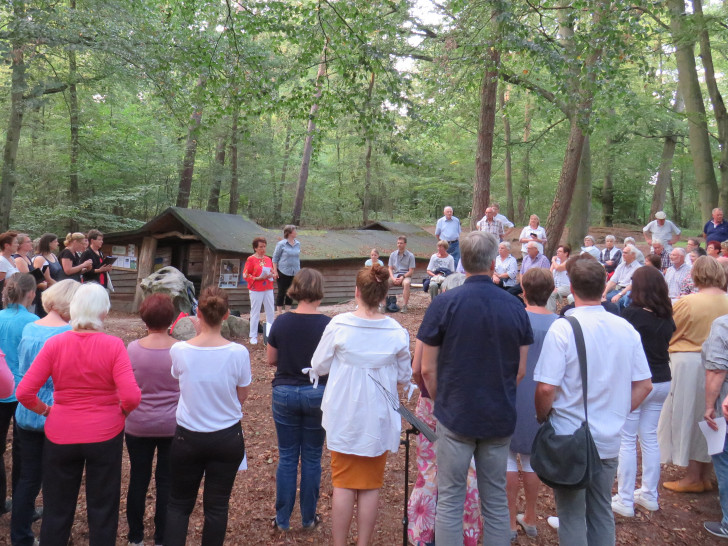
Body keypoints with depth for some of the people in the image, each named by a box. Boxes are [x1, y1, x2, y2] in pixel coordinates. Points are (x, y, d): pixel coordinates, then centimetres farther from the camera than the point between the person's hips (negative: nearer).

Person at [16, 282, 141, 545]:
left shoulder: (55, 343, -10)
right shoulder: (113, 345, -16)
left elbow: (24, 393, -11)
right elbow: (131, 397, -22)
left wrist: (46, 410, 6)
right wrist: (122, 411, -1)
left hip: (61, 435, 2)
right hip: (105, 435, -2)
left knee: (57, 508, 20)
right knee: (103, 508, 16)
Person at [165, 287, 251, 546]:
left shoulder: (178, 351, -15)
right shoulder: (238, 353, -17)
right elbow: (242, 397, -5)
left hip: (188, 437, 1)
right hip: (227, 438, 0)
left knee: (179, 503, 18)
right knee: (217, 505, 14)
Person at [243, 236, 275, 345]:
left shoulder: (268, 259, 9)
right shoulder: (251, 259, -6)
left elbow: (273, 273, 18)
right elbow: (245, 275, -8)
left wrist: (272, 275, -5)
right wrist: (258, 278, -18)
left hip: (268, 289, 5)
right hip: (256, 290, -5)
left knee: (271, 312, 9)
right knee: (255, 312, 2)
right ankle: (253, 336, 10)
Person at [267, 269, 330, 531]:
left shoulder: (281, 322, -7)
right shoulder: (327, 325, -13)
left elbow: (271, 360, 1)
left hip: (284, 393, 1)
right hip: (316, 394, -1)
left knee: (287, 457, 12)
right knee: (312, 458, 13)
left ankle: (282, 519, 21)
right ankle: (308, 517, 24)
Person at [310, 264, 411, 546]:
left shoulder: (338, 325, -14)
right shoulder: (397, 332, -10)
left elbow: (318, 367, -3)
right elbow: (404, 377, 0)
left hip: (344, 417, 0)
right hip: (379, 418, 1)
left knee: (344, 485, 12)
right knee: (370, 486, 12)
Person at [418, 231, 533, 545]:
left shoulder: (444, 304, -11)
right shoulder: (515, 307, -2)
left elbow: (428, 370, -8)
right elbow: (521, 371, 4)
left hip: (456, 417, -3)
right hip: (500, 419, 3)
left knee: (450, 501, 9)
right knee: (496, 501, 16)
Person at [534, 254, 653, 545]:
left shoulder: (563, 328, -18)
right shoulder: (626, 328, -2)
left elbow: (546, 388, -20)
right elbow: (644, 385, 4)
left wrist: (542, 417, -2)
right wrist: (617, 413, 14)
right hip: (609, 440, 5)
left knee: (572, 516, 10)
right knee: (602, 513, 20)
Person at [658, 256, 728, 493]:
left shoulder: (687, 302, -17)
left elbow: (669, 334, -7)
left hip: (689, 364, -5)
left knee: (689, 417, 8)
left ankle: (693, 478, 16)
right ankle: (705, 476, 28)